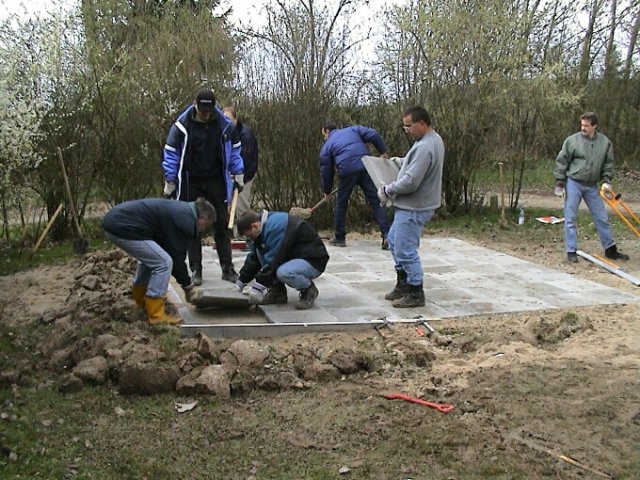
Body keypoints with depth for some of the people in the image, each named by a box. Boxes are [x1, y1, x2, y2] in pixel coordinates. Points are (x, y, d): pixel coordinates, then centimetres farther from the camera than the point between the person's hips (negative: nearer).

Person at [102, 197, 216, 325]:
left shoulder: (181, 211, 20)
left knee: (150, 258, 27)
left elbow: (173, 252, 26)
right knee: (163, 262, -6)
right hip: (122, 227, -11)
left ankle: (141, 300, 38)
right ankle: (156, 315, -1)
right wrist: (187, 286, 9)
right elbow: (177, 257, -5)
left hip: (114, 219, 11)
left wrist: (186, 284, 26)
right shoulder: (185, 221, -9)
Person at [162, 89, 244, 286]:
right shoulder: (181, 126, -9)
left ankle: (227, 268, 11)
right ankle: (196, 271, 9)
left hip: (216, 183, 1)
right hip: (191, 184, -1)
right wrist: (170, 184, -3)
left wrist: (238, 176, 8)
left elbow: (234, 151, 10)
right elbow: (171, 155, -3)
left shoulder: (225, 125, -3)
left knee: (222, 225, 4)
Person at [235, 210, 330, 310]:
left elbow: (273, 260, -28)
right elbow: (254, 257, 8)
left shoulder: (276, 226, -26)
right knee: (260, 250, -5)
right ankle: (277, 291, 3)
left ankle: (309, 290, -6)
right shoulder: (265, 226, 4)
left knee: (283, 273, -36)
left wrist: (257, 287, -23)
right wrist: (241, 281, 6)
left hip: (314, 260, -9)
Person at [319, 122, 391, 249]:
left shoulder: (326, 146, 17)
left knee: (341, 204, 17)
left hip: (347, 172, -1)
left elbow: (326, 171, 17)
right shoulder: (353, 130, 22)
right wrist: (383, 151, 14)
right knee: (375, 201, 3)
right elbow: (374, 135, 6)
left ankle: (340, 238, 24)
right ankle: (386, 235, -8)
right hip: (366, 168, 2)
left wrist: (327, 191, 28)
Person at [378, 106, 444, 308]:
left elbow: (410, 182, -27)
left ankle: (415, 294, 11)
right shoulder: (433, 139, 9)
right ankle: (403, 285, 31)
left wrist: (387, 191, -14)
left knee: (406, 250, -2)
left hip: (413, 208, -11)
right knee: (394, 240, 21)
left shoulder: (425, 147, -26)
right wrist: (401, 161, 15)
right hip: (409, 206, 11)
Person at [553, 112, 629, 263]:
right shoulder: (572, 140, -7)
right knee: (570, 218, -2)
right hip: (573, 183, -3)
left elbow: (608, 164, 10)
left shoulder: (605, 143, 1)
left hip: (592, 186, 3)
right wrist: (559, 183, -5)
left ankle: (610, 249, 21)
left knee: (602, 218, 8)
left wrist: (607, 180, -3)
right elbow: (561, 162, -3)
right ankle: (571, 251, 7)